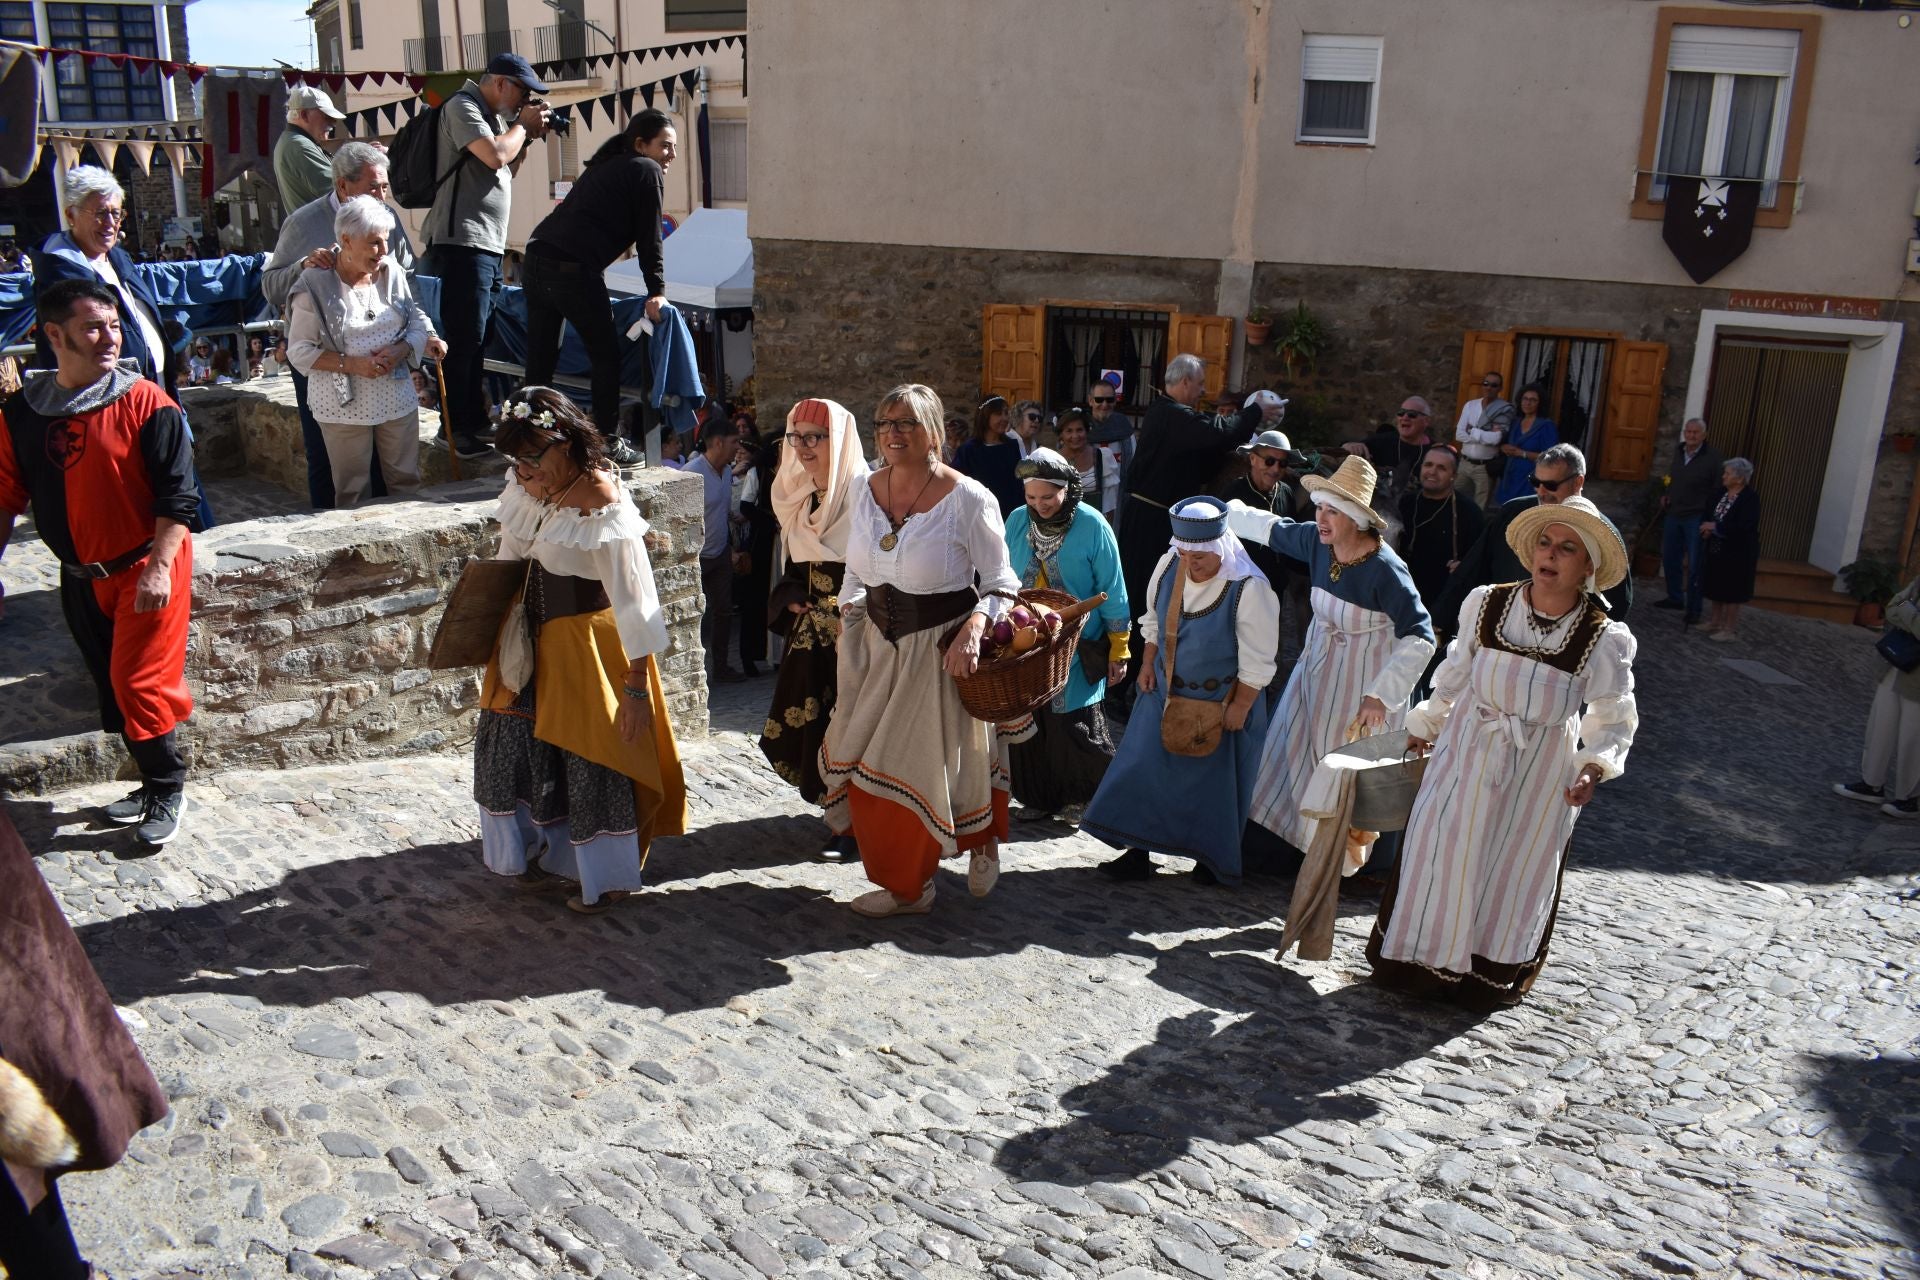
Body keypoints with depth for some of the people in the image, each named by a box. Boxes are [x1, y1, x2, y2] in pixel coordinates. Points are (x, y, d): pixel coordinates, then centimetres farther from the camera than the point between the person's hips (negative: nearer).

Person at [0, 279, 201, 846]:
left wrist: (159, 566, -21)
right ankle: (156, 784, 29)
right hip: (81, 577, 5)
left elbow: (178, 495, -14)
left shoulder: (145, 402, -13)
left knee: (138, 683, -6)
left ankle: (166, 793, 12)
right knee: (111, 687, 13)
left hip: (146, 568, -5)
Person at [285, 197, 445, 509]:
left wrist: (402, 350, -13)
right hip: (344, 405, -3)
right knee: (351, 493, 7)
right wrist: (352, 364, -20)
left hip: (397, 399, 4)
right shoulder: (315, 284, -11)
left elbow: (417, 321, 8)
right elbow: (299, 350, -9)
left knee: (406, 483, 12)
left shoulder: (391, 272, 1)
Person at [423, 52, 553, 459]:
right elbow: (495, 155, -20)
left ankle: (475, 422, 20)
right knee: (463, 339, -10)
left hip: (488, 245, 10)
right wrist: (523, 125, -3)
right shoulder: (462, 107, -6)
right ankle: (456, 430, -7)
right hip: (462, 242, -10)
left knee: (476, 340, 13)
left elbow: (504, 173, 25)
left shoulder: (491, 116, 21)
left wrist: (527, 138, 12)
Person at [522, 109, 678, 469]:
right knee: (606, 356, 3)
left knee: (540, 358, 12)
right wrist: (657, 291, 2)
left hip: (538, 256, 8)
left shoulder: (603, 166, 27)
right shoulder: (647, 171, 3)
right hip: (573, 270, -8)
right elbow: (649, 238, -1)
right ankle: (608, 442, 6)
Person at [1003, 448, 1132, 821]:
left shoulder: (1091, 525, -11)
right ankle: (1043, 795, 26)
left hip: (1077, 650, -4)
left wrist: (1118, 648, -4)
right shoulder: (1017, 521, -1)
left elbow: (1112, 593, -6)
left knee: (1077, 726, -4)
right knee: (1031, 723, 9)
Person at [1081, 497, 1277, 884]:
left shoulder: (1249, 589, -25)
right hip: (1165, 692, 5)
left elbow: (1257, 661, -18)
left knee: (1213, 779, 8)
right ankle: (1138, 852, 17)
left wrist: (1239, 707, -15)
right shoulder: (1168, 566, -9)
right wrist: (1148, 663, 4)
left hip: (1219, 701, -5)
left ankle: (1212, 858, 27)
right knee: (1144, 766, 6)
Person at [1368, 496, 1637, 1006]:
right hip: (1469, 752, 1)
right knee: (1443, 854, 7)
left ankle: (1492, 972, 35)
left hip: (1541, 772, -1)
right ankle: (1418, 962, 27)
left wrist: (1593, 768, -25)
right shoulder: (1486, 604, -11)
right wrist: (1426, 726, 14)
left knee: (1517, 869, 13)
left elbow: (1613, 720, -7)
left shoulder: (1605, 640, -14)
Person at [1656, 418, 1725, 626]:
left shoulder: (1713, 457, -13)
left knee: (1695, 566, -3)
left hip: (1697, 518, -7)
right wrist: (1666, 496, 8)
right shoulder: (1678, 452, 7)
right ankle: (1675, 598, 34)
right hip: (1674, 515, 7)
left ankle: (1693, 609, 3)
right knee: (1670, 558, 16)